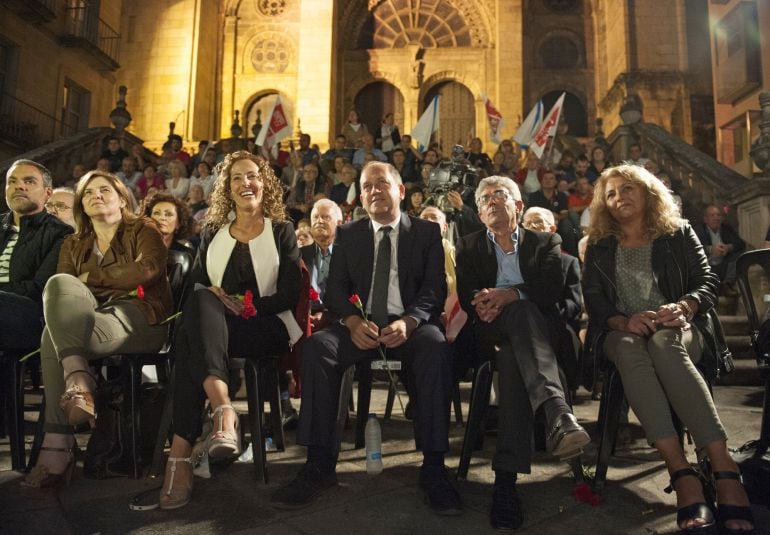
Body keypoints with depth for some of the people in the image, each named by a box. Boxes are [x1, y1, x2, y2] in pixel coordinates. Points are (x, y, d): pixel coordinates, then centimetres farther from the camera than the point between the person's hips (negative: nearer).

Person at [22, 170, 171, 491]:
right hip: (88, 319, 4)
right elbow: (60, 291, 11)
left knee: (53, 337, -29)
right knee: (60, 283, -28)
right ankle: (77, 379, -38)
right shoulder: (73, 244, 27)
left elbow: (149, 269, -7)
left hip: (139, 319, -4)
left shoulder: (143, 229, 15)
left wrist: (91, 277, 0)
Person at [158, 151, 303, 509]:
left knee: (190, 340, -33)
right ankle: (222, 408, -47)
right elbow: (194, 285, 15)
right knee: (199, 302, -35)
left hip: (266, 328, -3)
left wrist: (247, 306, -15)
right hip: (213, 326, 3)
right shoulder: (212, 233, 21)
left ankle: (182, 449, -40)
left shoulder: (282, 231, 11)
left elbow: (290, 294, 1)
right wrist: (210, 295, -10)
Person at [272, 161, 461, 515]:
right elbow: (335, 288, 5)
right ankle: (320, 465, -21)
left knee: (435, 346, -35)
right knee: (317, 346, -28)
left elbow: (435, 288, -1)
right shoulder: (347, 234, 15)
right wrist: (353, 321, -17)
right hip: (360, 324, 2)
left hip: (410, 324, -1)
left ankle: (433, 467, -26)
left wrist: (408, 322, -22)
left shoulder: (427, 231, 9)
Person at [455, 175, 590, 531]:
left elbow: (554, 288, -4)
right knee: (523, 311, -36)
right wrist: (485, 303, -20)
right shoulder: (469, 247, 19)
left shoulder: (546, 243, 16)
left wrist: (512, 294, -21)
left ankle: (507, 477, -44)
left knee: (513, 357, -36)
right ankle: (558, 413, -52)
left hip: (539, 328, 1)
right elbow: (466, 296, 3)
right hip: (491, 332, 0)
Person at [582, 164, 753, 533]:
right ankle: (682, 473, -45)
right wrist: (624, 320, -18)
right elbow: (593, 299, 3)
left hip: (678, 329, 0)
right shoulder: (598, 246, 15)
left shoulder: (679, 233, 15)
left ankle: (724, 470, -43)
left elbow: (707, 281, 4)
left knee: (662, 344, -39)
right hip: (621, 332, 1)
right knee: (629, 349, -38)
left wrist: (683, 307, -19)